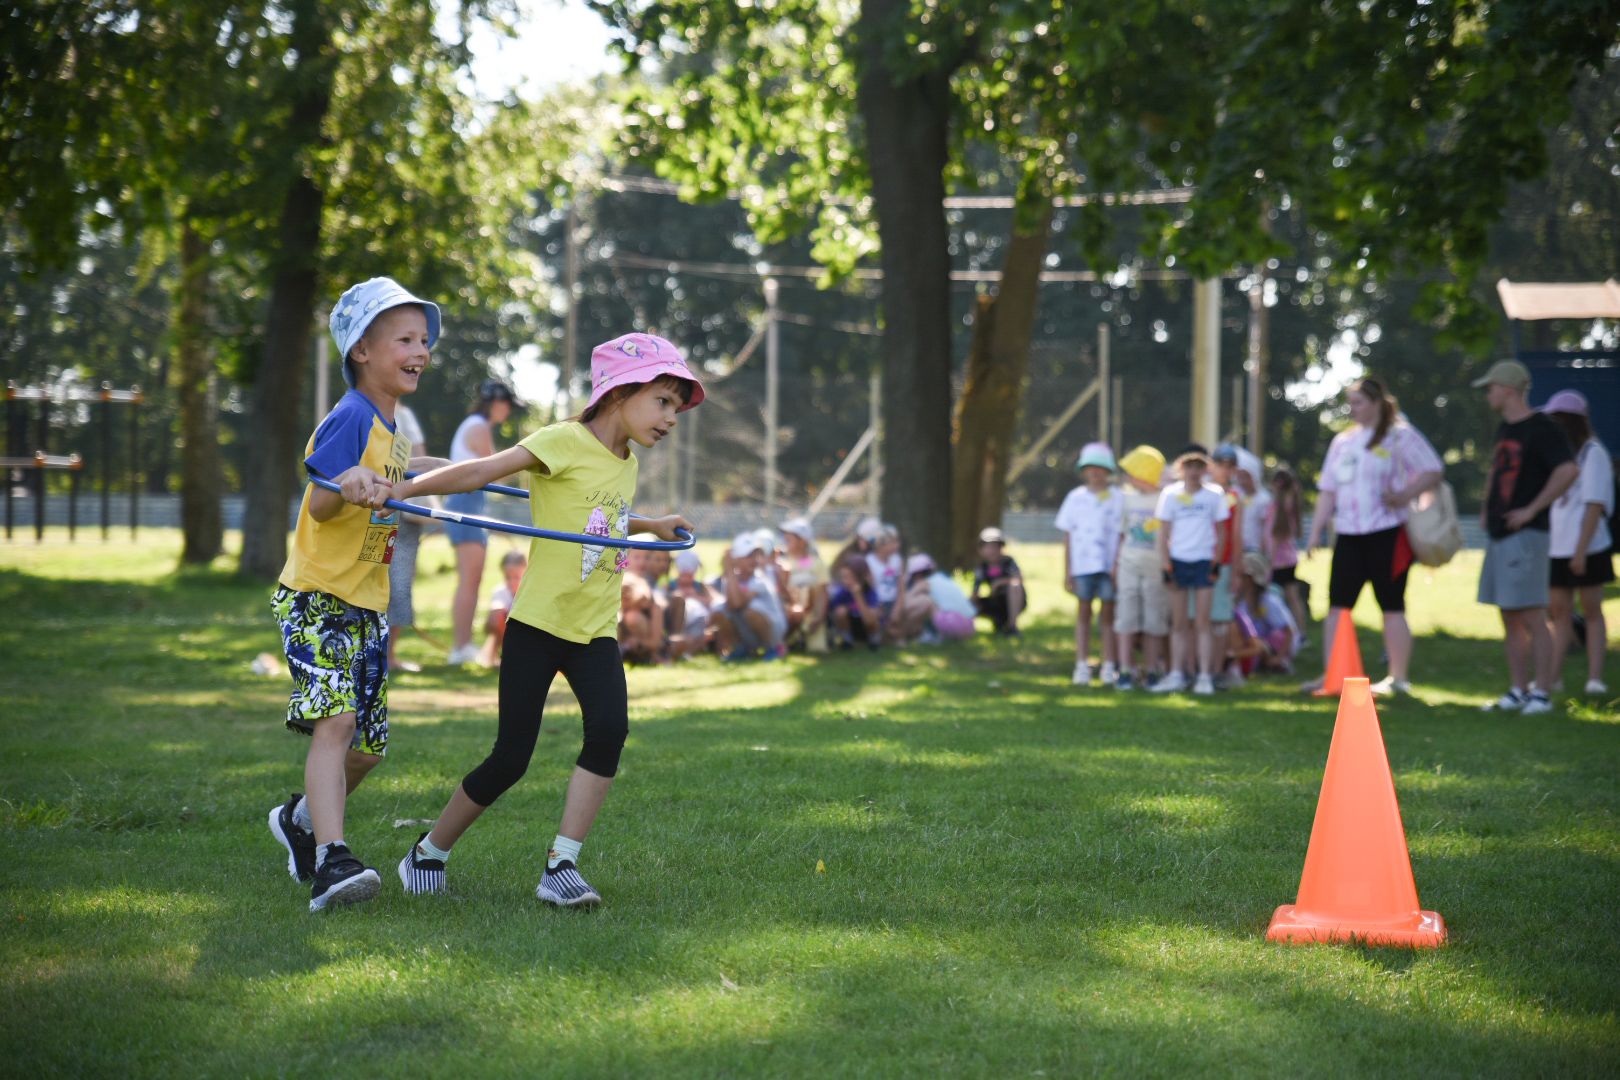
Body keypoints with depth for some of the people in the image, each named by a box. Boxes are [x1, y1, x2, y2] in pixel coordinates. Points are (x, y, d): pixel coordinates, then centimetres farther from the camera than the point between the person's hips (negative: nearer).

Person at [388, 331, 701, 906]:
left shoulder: (626, 465, 12)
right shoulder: (567, 441, -12)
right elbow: (481, 471, -21)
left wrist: (652, 525, 37)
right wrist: (400, 489, -32)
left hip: (595, 631, 6)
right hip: (538, 622, -6)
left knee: (609, 729, -21)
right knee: (509, 760, -2)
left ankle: (562, 867, -16)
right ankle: (428, 853, 22)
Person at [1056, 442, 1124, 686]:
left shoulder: (1116, 499, 3)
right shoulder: (1075, 498, 8)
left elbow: (1121, 535, 2)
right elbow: (1069, 537, 9)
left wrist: (1117, 566, -8)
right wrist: (1067, 572, 5)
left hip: (1109, 565, -1)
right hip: (1082, 564, 1)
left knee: (1108, 613, 3)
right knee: (1084, 613, 5)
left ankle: (1109, 666, 6)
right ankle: (1082, 666, 7)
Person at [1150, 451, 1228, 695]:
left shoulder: (1214, 494, 1)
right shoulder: (1170, 494, 2)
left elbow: (1220, 532, 7)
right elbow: (1163, 532, 3)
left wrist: (1217, 563, 0)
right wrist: (1165, 565, -3)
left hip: (1204, 562, -1)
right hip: (1178, 560, 1)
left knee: (1202, 623, -2)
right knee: (1179, 623, 6)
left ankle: (1205, 676, 1)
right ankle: (1176, 675, 11)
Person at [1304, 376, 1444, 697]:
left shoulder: (1399, 436, -2)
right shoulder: (1342, 442, 17)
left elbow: (1434, 471, -8)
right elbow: (1328, 490, 19)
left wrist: (1405, 496, -22)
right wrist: (1316, 531, 11)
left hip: (1387, 533, -6)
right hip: (1348, 536, 6)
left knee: (1392, 607, -2)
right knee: (1337, 605, 3)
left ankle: (1398, 677, 4)